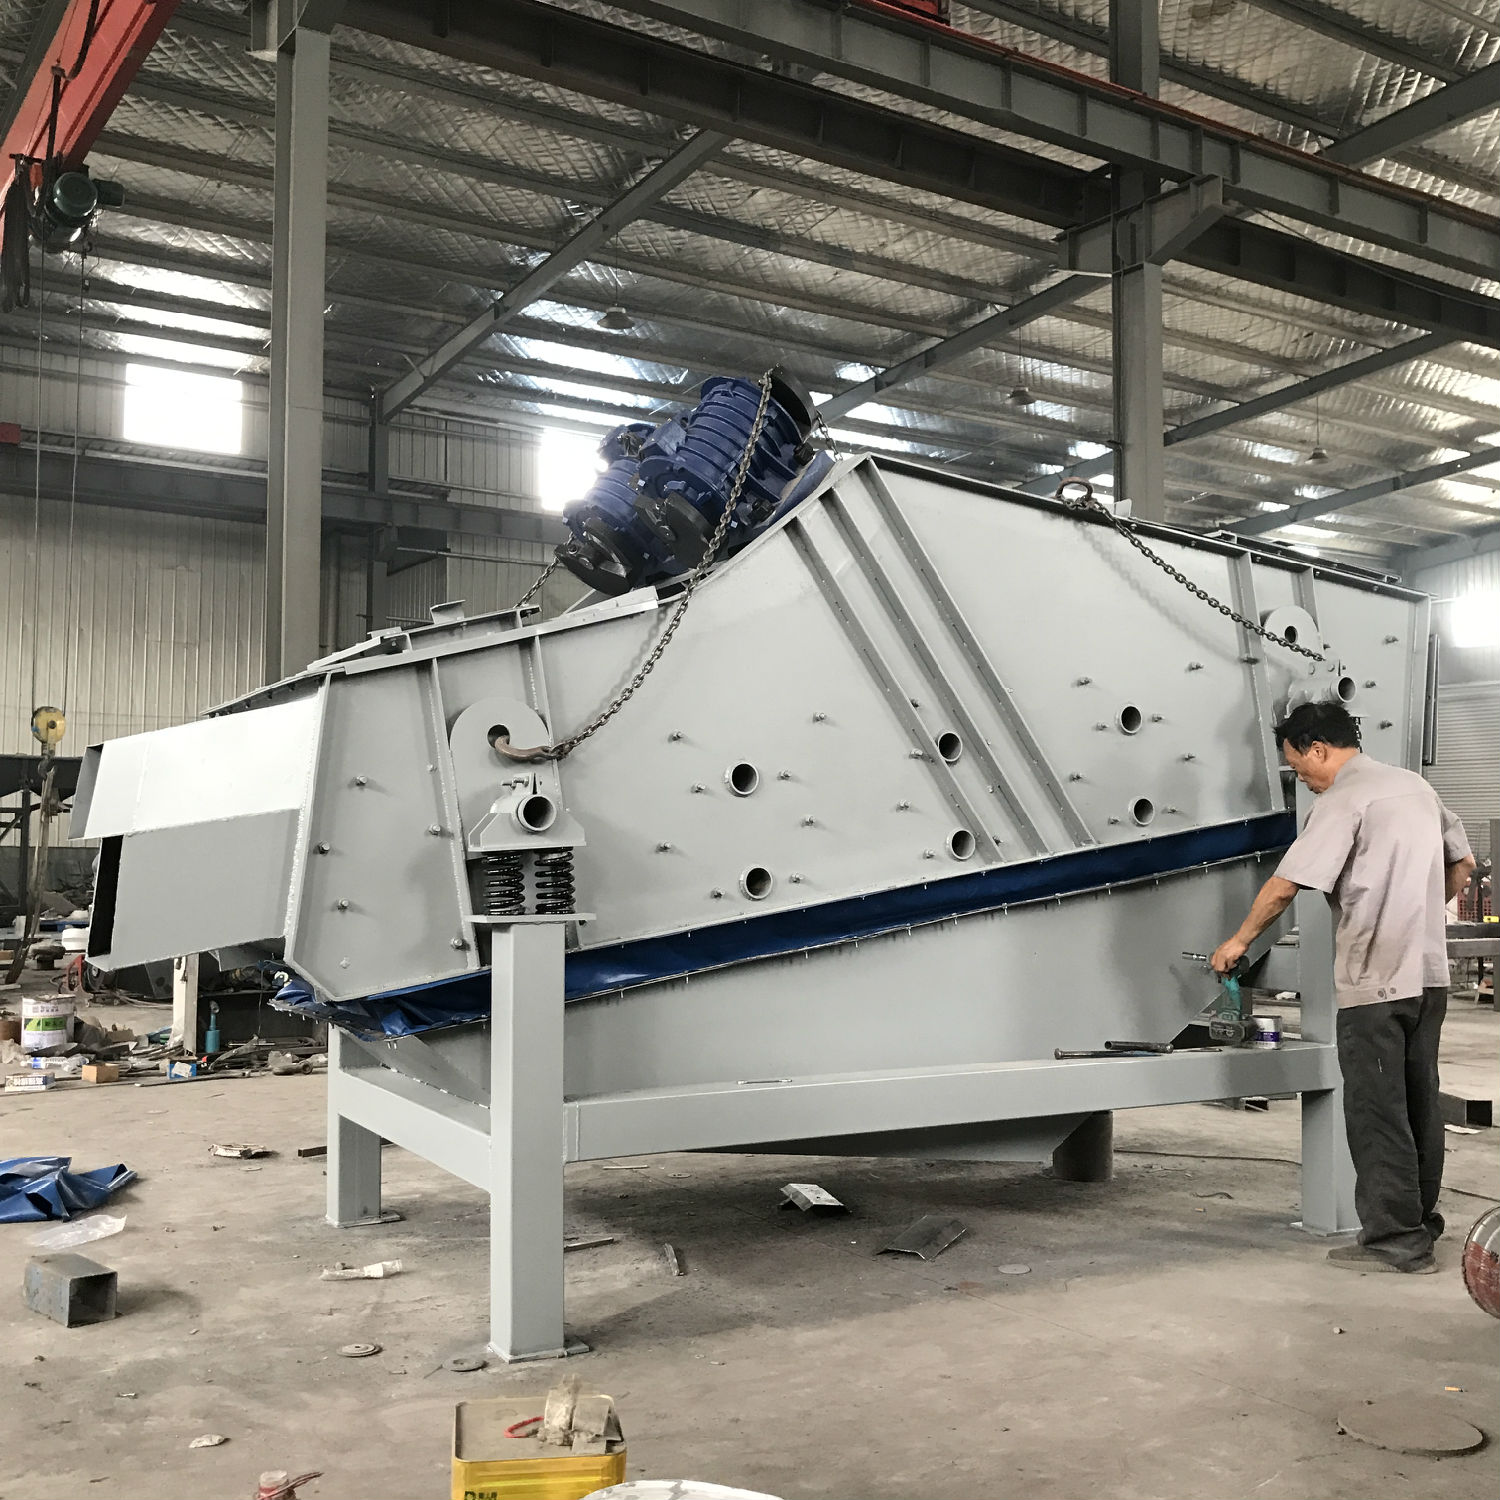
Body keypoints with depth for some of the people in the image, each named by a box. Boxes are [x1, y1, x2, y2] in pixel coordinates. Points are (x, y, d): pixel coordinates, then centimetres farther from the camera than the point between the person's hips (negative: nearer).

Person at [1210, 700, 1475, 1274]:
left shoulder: (1344, 799, -11)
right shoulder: (1415, 784, 15)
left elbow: (1286, 884, -13)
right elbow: (1463, 864, 23)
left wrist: (1238, 941, -2)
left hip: (1375, 979, -9)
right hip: (1429, 973, 9)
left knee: (1376, 1110, -3)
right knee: (1419, 1103, 15)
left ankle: (1395, 1238, 0)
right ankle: (1420, 1222, 23)